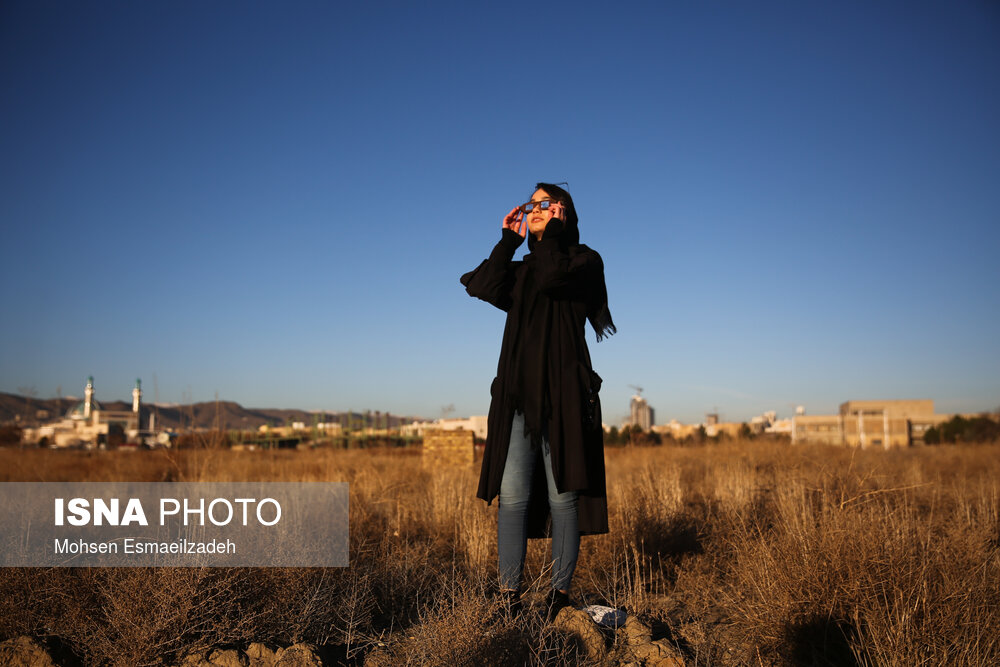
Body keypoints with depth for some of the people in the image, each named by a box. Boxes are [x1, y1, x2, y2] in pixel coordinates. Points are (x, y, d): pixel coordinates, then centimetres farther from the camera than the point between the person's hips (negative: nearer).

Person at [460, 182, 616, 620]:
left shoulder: (583, 260, 8)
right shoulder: (520, 270, 23)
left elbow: (551, 278, -15)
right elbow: (485, 288, 2)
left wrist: (553, 230, 1)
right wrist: (508, 239, 11)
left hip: (563, 395, -4)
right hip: (519, 397, 4)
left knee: (562, 497, -4)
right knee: (512, 497, -3)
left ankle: (560, 595, 6)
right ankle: (509, 599, 1)